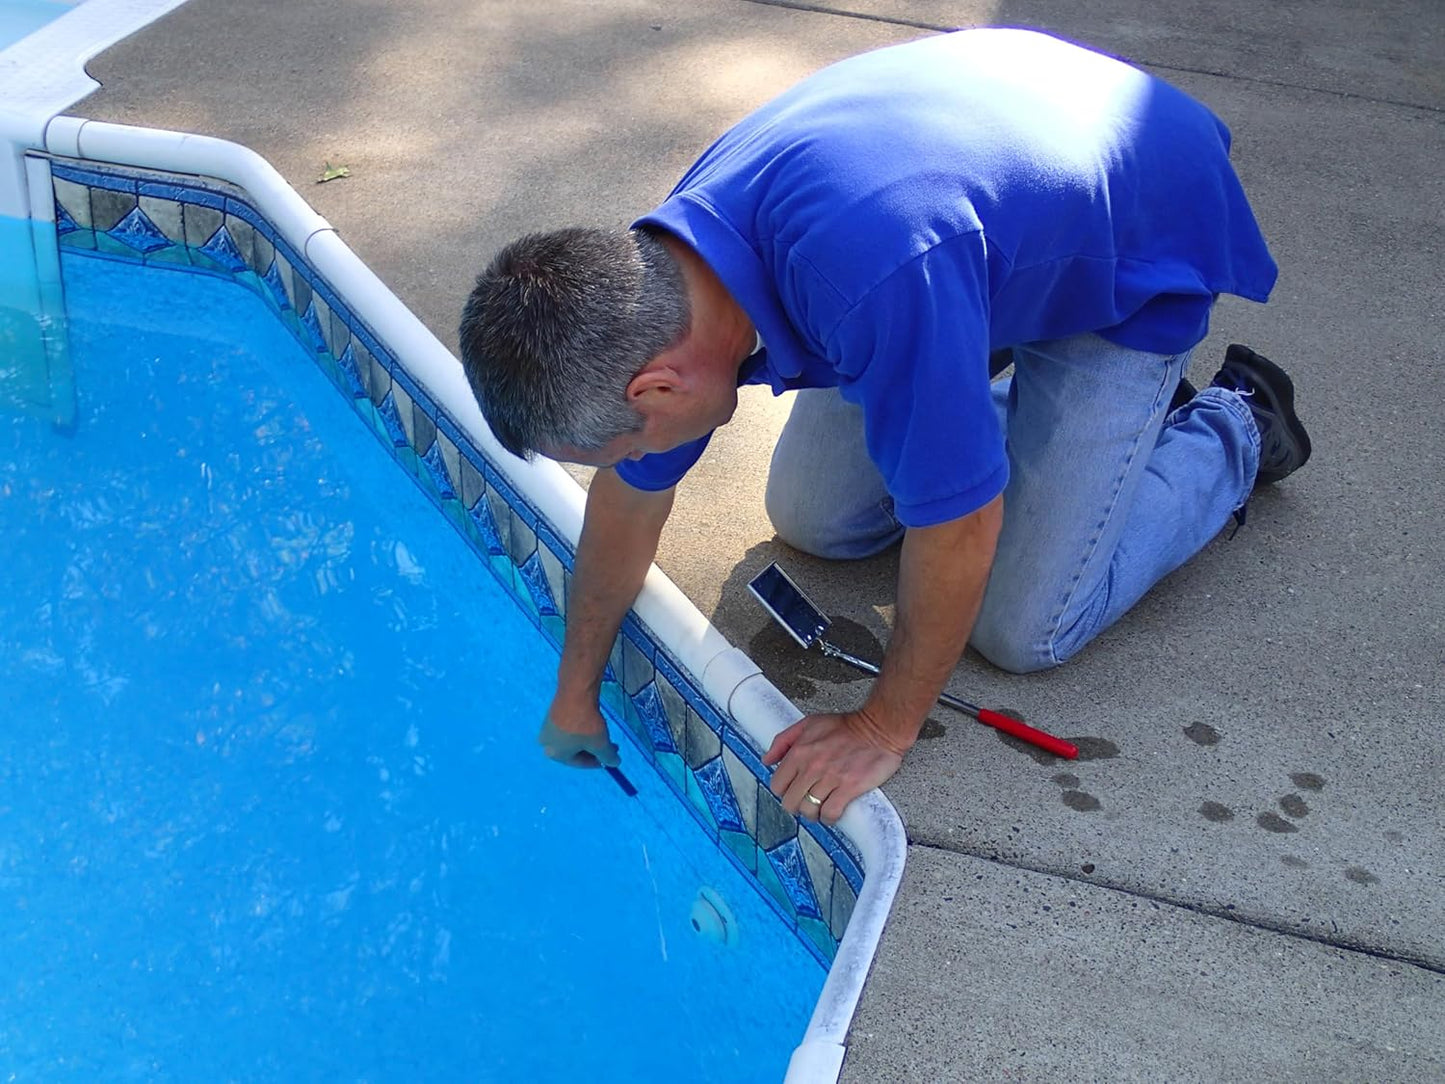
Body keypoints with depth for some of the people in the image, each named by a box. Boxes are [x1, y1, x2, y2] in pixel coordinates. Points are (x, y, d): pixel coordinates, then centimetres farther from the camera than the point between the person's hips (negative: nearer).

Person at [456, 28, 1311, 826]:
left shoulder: (875, 277, -47)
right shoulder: (664, 269, -19)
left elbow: (957, 525, -34)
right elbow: (631, 495, -3)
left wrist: (886, 729, -19)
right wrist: (574, 697, 10)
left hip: (1139, 260, -6)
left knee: (1022, 629, -7)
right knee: (814, 520, 5)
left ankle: (1234, 433, 15)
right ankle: (1040, 391, 23)